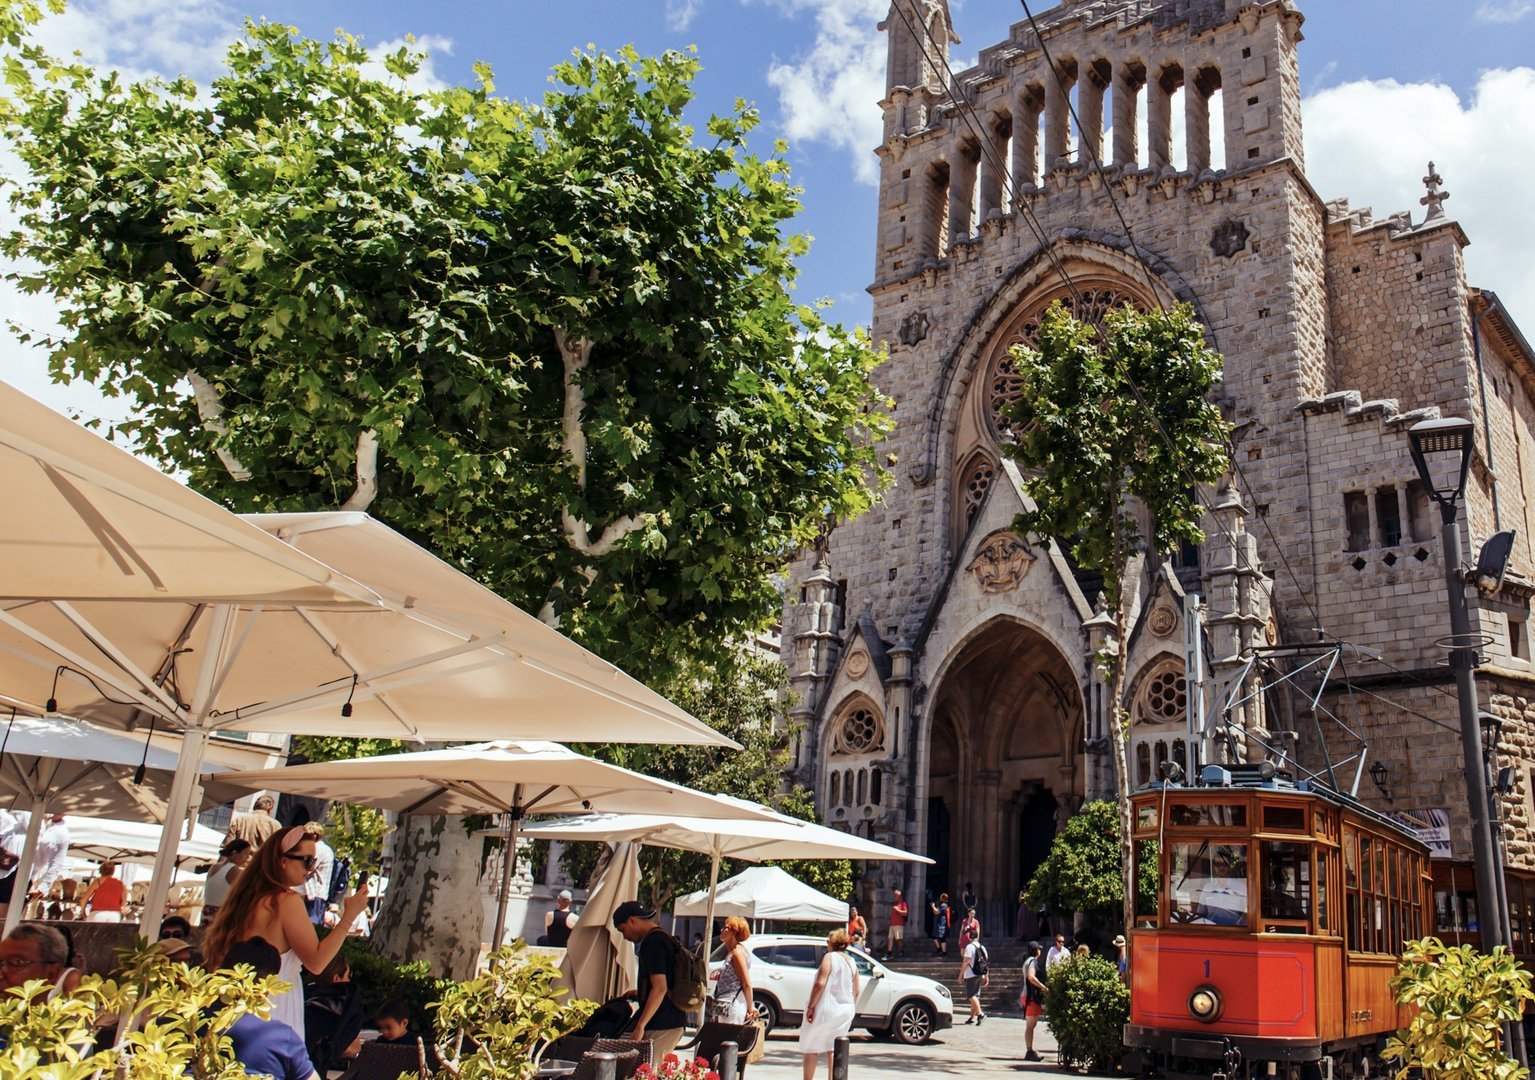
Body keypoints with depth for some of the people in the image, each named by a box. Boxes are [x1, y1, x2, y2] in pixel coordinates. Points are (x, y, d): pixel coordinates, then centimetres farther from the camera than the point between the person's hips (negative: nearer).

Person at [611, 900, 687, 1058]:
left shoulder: (652, 941, -14)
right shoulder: (665, 937, 15)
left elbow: (660, 987, -22)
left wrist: (640, 1026, -21)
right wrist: (641, 992, 29)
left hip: (660, 1026, -10)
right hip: (675, 1023, 10)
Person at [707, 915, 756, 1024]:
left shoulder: (737, 952, -14)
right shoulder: (731, 952, 15)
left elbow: (747, 984, -15)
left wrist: (750, 1008, -14)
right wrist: (719, 976, 6)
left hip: (733, 1006, -10)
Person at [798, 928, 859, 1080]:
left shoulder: (830, 957, -10)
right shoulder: (851, 961, 9)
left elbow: (820, 984, -19)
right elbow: (856, 991, 12)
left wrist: (810, 1006, -15)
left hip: (826, 1009, -6)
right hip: (846, 1012, 6)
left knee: (811, 1047, 5)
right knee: (832, 1048, 13)